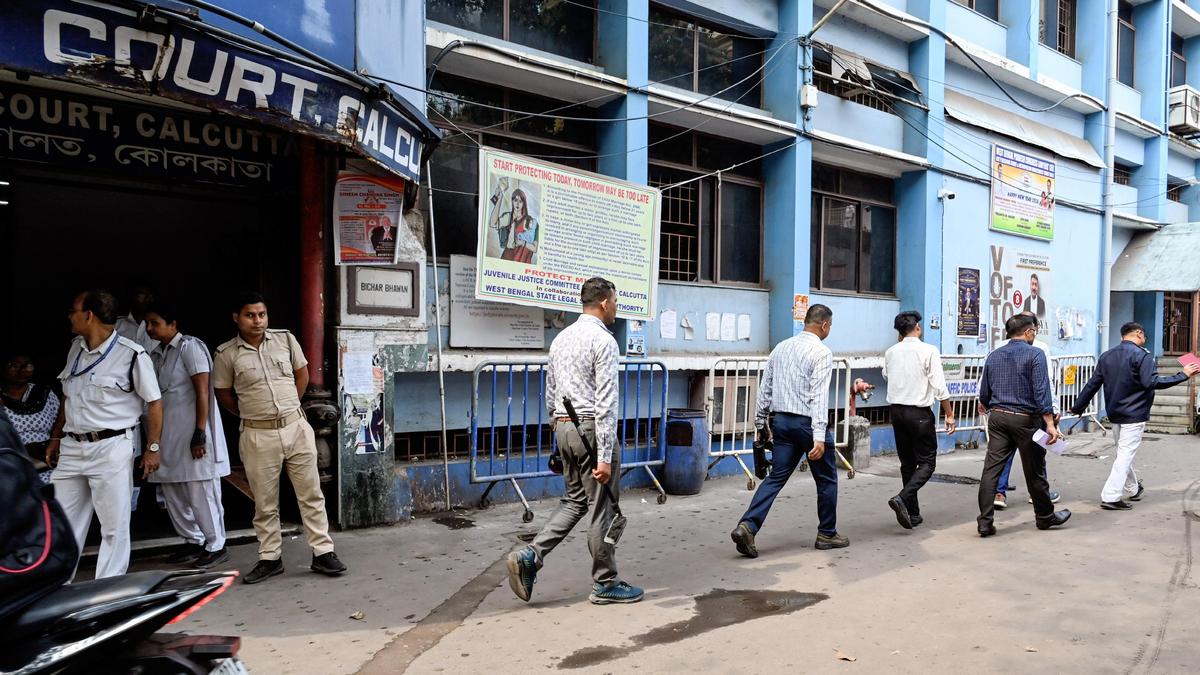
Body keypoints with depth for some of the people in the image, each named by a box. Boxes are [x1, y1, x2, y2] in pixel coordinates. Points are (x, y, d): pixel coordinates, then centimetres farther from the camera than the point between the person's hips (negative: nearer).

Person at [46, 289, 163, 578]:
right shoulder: (76, 349, 10)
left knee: (114, 525, 2)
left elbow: (154, 402, -7)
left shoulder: (131, 354, -10)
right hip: (71, 448, 7)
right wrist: (55, 438, 19)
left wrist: (153, 448, -9)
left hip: (111, 448, -6)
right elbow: (67, 397, 21)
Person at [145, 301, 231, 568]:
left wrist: (200, 434, -19)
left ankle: (215, 546, 6)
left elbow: (202, 391, -13)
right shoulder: (156, 355, 14)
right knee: (171, 489, 11)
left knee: (200, 489, -5)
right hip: (168, 433, 8)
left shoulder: (189, 347, -8)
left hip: (191, 431, -8)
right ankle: (194, 541, 24)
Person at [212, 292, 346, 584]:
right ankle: (270, 558, 21)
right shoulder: (226, 354, -4)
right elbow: (224, 395, 9)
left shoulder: (286, 339, 1)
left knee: (311, 493, 5)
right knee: (265, 502, 8)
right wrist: (251, 414, 12)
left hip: (297, 427, 2)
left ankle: (323, 553, 12)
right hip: (258, 436, -1)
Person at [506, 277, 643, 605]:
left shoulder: (561, 338, 13)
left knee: (575, 499, 18)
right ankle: (605, 584, 16)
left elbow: (551, 394, 17)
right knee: (605, 507, 4)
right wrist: (604, 456, -19)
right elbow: (605, 402, -18)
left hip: (563, 427, 8)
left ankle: (530, 556, 4)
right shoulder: (603, 340, -13)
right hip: (591, 429, -8)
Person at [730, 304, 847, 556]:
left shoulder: (780, 348, 10)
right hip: (807, 423, -6)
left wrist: (760, 423, 18)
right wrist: (819, 437, -23)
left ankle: (747, 526, -11)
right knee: (826, 479, 13)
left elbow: (764, 389, 11)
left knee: (776, 477, 5)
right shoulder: (821, 353, -11)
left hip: (782, 421, 6)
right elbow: (819, 396, -19)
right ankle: (827, 534, 24)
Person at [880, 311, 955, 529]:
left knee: (907, 463, 14)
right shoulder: (928, 351, -11)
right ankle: (903, 498, -18)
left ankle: (912, 513, 18)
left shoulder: (890, 352, 3)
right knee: (927, 462, 3)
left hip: (897, 411, 5)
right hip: (920, 413, -5)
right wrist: (949, 415, -6)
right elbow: (939, 387, -12)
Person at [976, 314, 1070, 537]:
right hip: (1025, 419, -4)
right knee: (1034, 471, 11)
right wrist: (1050, 424, -17)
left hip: (997, 418, 4)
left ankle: (985, 522, -4)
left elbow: (984, 395, 12)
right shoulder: (1035, 354, -6)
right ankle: (1045, 516, 29)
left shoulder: (993, 356, 9)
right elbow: (1041, 391, -16)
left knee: (991, 468, 0)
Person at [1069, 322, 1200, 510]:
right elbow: (1152, 382, -23)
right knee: (1125, 455, -5)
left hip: (1114, 415, 7)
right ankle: (1110, 497, -9)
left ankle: (1133, 489, 36)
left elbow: (1092, 384, 10)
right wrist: (1183, 375, -17)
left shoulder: (1106, 356, 9)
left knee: (1124, 454, 21)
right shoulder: (1142, 355, -12)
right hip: (1134, 415, -7)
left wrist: (1078, 407, 16)